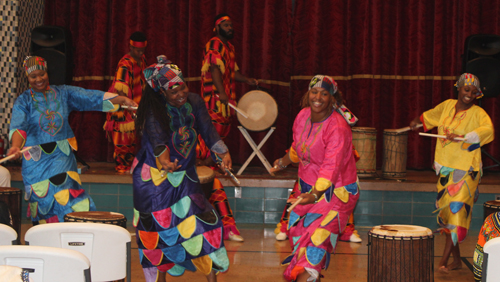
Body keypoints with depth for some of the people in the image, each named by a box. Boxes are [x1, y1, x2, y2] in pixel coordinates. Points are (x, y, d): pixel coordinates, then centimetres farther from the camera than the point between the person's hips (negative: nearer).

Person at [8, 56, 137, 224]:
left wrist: (122, 99, -15)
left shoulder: (63, 93, 5)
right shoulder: (23, 101, -2)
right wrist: (15, 146, -38)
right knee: (42, 204, 4)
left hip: (63, 157, 2)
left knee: (75, 204, -6)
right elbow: (18, 127, -17)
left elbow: (92, 97, -4)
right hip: (37, 161, -2)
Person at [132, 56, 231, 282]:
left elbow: (208, 130, -11)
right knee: (159, 231, 5)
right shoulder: (154, 109, -15)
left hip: (184, 176, 4)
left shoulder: (194, 102, -2)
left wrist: (223, 153, -28)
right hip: (154, 178, -3)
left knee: (203, 222, -6)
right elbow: (156, 136, -30)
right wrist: (163, 159, -48)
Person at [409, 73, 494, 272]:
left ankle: (444, 260, -14)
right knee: (446, 212, 9)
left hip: (466, 171, -6)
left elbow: (488, 130, -32)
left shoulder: (478, 113, -9)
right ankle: (456, 260, 20)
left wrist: (462, 137, -40)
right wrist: (418, 121, 21)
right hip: (445, 169, 6)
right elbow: (431, 115, 32)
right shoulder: (447, 106, 8)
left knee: (457, 211, -14)